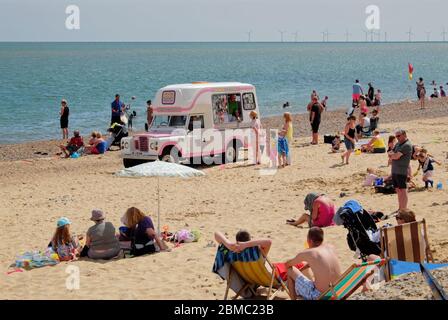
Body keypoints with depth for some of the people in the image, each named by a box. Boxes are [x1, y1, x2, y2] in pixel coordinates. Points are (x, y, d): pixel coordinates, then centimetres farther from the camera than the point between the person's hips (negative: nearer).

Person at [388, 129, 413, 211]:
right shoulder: (398, 144, 17)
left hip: (402, 171, -9)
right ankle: (400, 208, 22)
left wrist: (391, 155, 2)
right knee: (398, 190, 14)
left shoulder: (407, 145, -13)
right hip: (395, 170, 9)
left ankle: (404, 210, -5)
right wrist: (393, 155, -8)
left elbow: (396, 156, -19)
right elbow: (390, 153, 14)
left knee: (403, 190, -6)